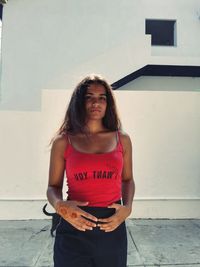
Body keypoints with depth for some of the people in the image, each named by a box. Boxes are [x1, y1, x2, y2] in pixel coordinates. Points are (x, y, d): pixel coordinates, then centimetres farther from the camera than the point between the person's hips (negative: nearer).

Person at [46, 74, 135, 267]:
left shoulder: (122, 139, 3)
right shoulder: (63, 141, -3)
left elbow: (127, 179, 12)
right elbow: (53, 186, 3)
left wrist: (127, 207, -5)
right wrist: (60, 206, -18)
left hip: (113, 230, 2)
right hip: (73, 230, -2)